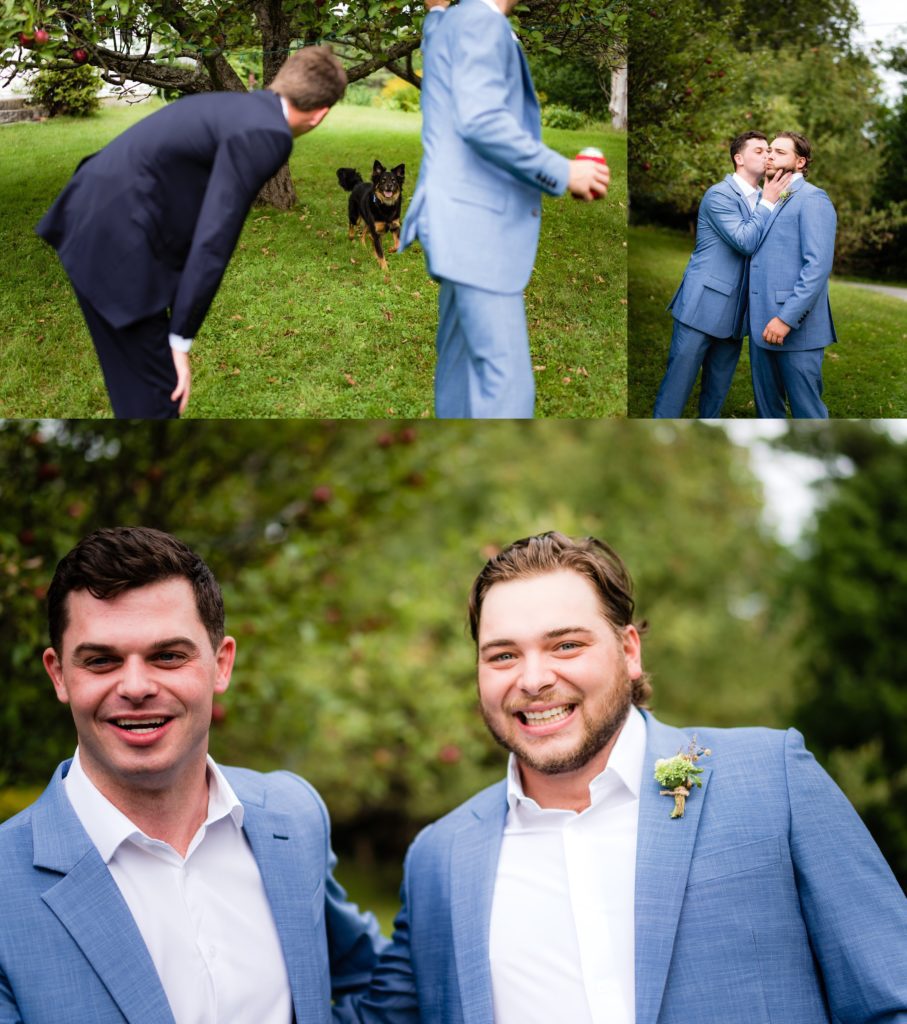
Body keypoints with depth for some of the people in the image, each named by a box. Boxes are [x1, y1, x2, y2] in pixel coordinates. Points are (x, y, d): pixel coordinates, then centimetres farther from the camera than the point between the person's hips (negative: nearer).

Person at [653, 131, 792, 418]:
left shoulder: (763, 200, 14)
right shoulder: (719, 195, -10)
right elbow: (745, 241, -18)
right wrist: (767, 202, -11)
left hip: (734, 311, 7)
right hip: (702, 306, -7)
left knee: (718, 388, 12)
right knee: (679, 382, -5)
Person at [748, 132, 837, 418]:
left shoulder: (812, 200, -8)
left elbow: (818, 266, -18)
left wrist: (787, 318, -23)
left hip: (796, 327, -8)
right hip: (762, 324, 8)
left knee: (806, 409, -3)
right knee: (767, 405, 14)